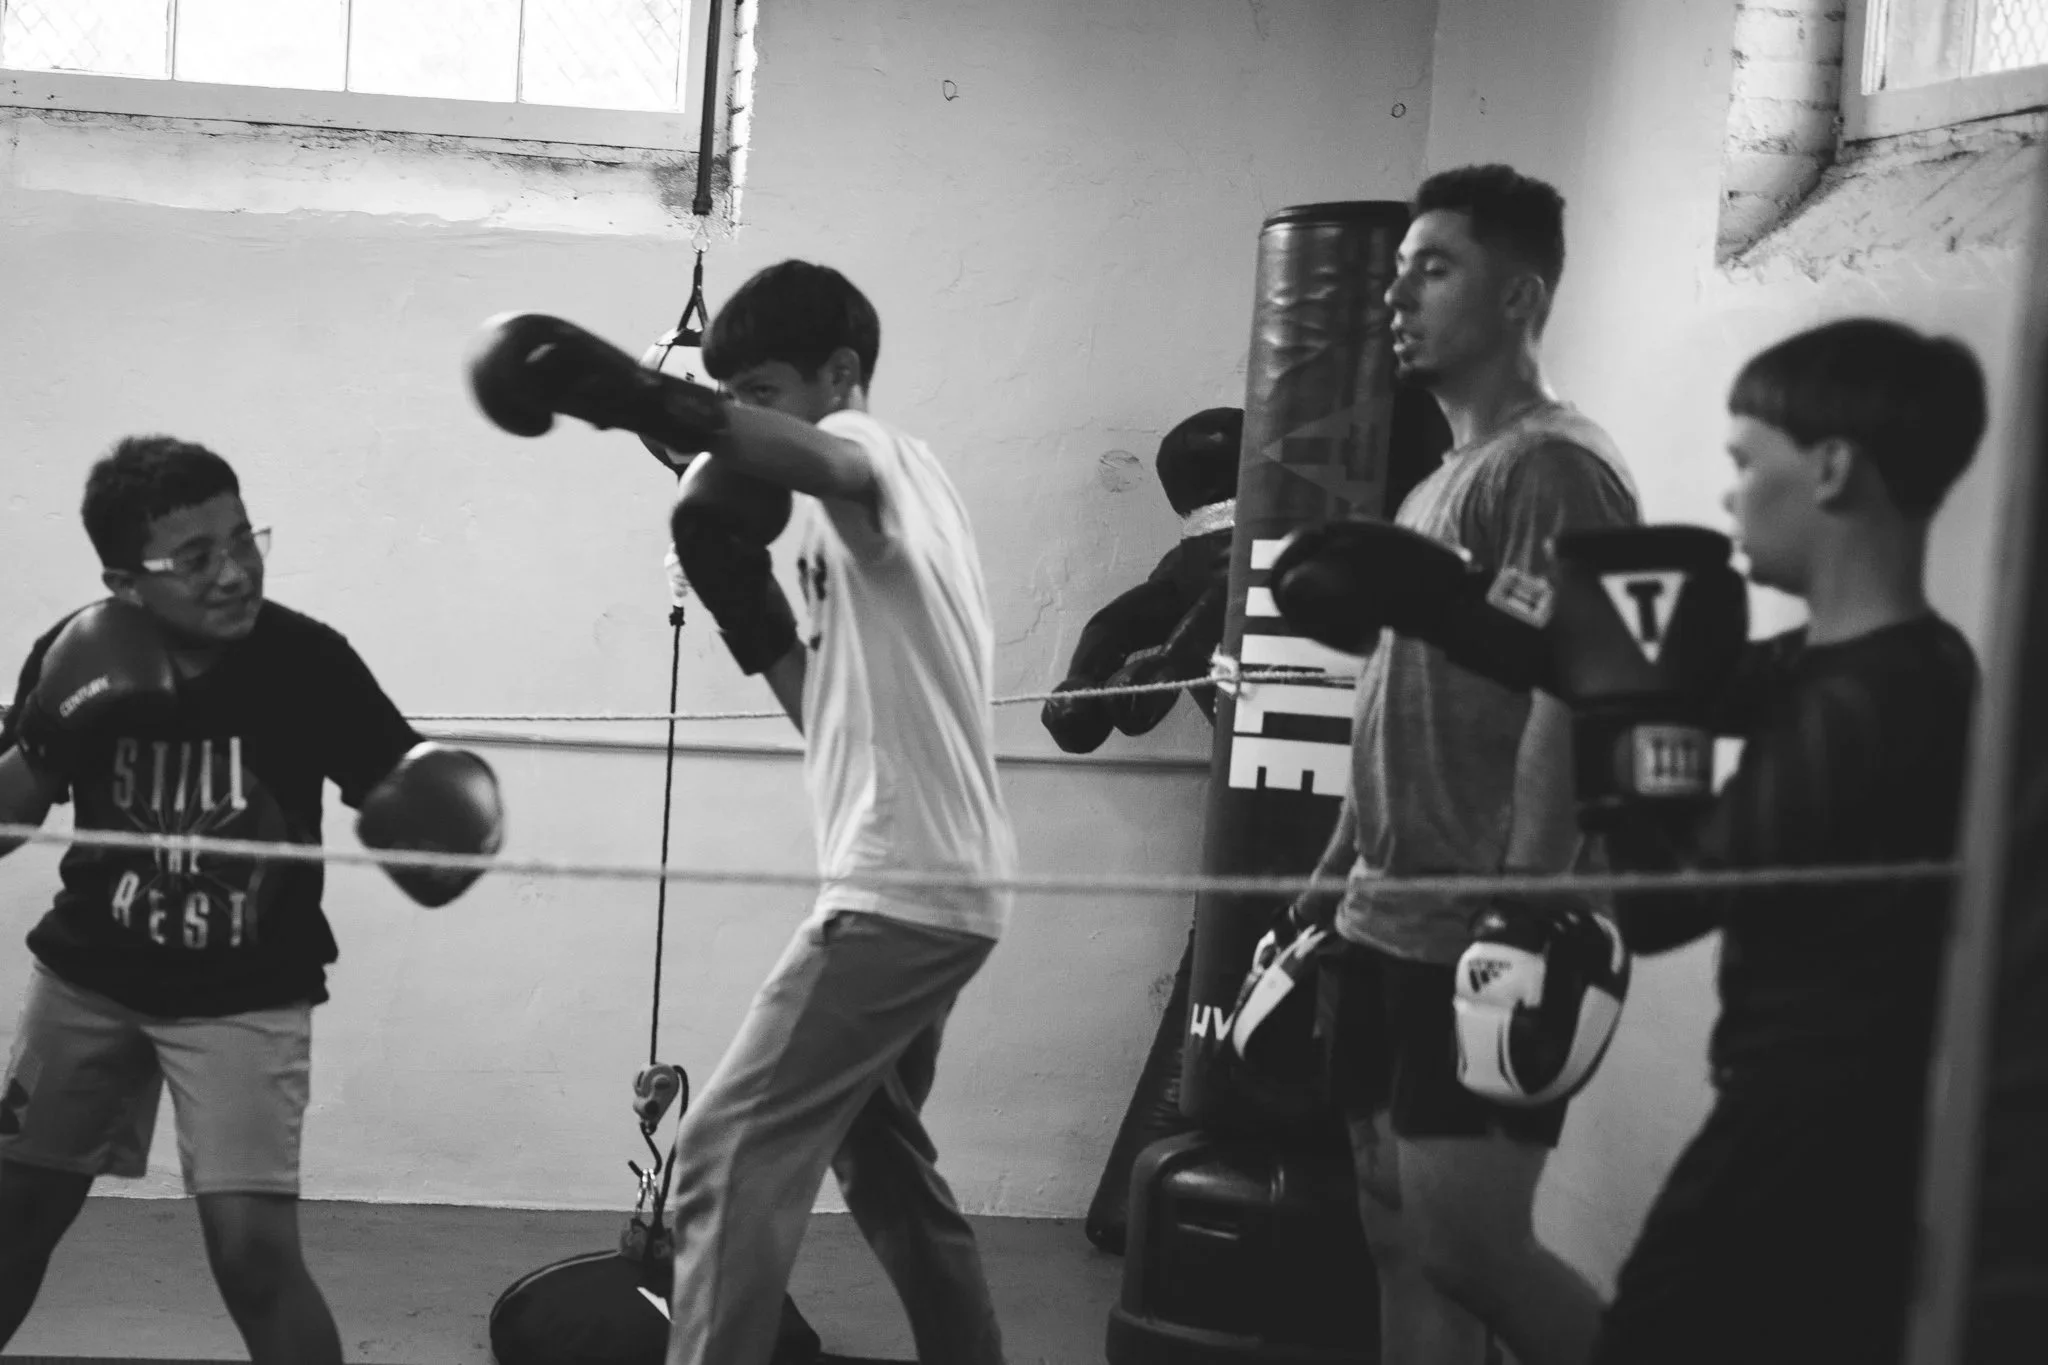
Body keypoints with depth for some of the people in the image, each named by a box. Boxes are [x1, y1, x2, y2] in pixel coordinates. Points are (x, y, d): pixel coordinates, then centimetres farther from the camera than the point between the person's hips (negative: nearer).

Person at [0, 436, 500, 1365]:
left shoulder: (306, 661, -20)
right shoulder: (77, 658, -13)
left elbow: (404, 802, -12)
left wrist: (452, 829, -35)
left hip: (245, 996, -3)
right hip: (88, 976, 3)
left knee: (254, 1251, -17)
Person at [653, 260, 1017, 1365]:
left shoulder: (877, 451, -9)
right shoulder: (861, 505, 20)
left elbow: (815, 459, -37)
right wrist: (743, 598, 8)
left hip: (905, 883, -11)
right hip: (933, 883, 11)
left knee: (732, 1153, -12)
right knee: (880, 1156, 22)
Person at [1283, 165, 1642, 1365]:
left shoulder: (1555, 468, -11)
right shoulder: (1437, 484, 17)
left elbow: (1568, 704, -20)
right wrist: (1333, 882, 18)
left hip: (1478, 946, -9)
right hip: (1387, 932, 9)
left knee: (1468, 1245, -9)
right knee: (1400, 1241, 11)